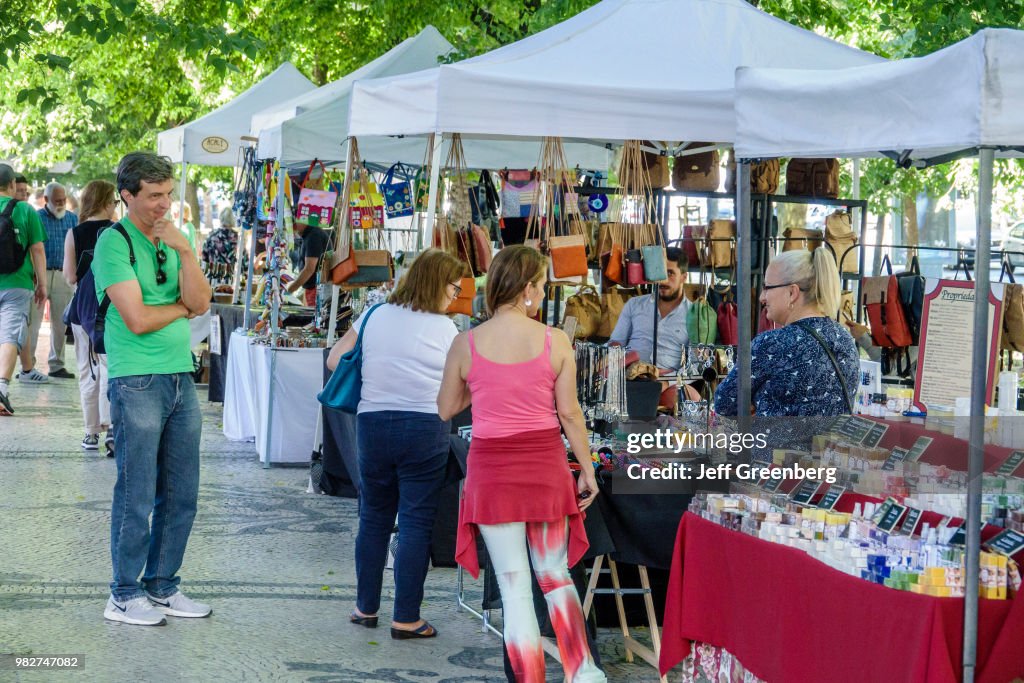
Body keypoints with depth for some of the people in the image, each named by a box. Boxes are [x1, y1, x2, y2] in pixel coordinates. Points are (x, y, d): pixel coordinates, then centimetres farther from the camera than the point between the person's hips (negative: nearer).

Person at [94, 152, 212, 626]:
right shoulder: (115, 243, -9)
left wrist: (185, 251, -11)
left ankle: (161, 587, 23)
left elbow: (201, 303, -1)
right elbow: (137, 319, -16)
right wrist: (182, 307, -1)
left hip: (181, 377, 7)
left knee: (181, 496, 11)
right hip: (136, 382, -7)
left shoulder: (177, 238, 11)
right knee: (136, 496, -1)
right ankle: (125, 595, 10)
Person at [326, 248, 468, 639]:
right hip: (424, 428, -4)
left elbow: (335, 360, 8)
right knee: (416, 523, 1)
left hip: (372, 424, 4)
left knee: (373, 518, 16)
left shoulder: (375, 316, 7)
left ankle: (366, 607, 23)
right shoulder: (443, 329, -5)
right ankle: (406, 619, 2)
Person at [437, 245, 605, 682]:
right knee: (556, 576, 18)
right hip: (545, 466, 1)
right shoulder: (555, 341, -6)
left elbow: (446, 410, 5)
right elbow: (569, 413, -2)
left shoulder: (465, 344, -6)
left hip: (491, 469, -1)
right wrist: (587, 469, 8)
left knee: (515, 589, 4)